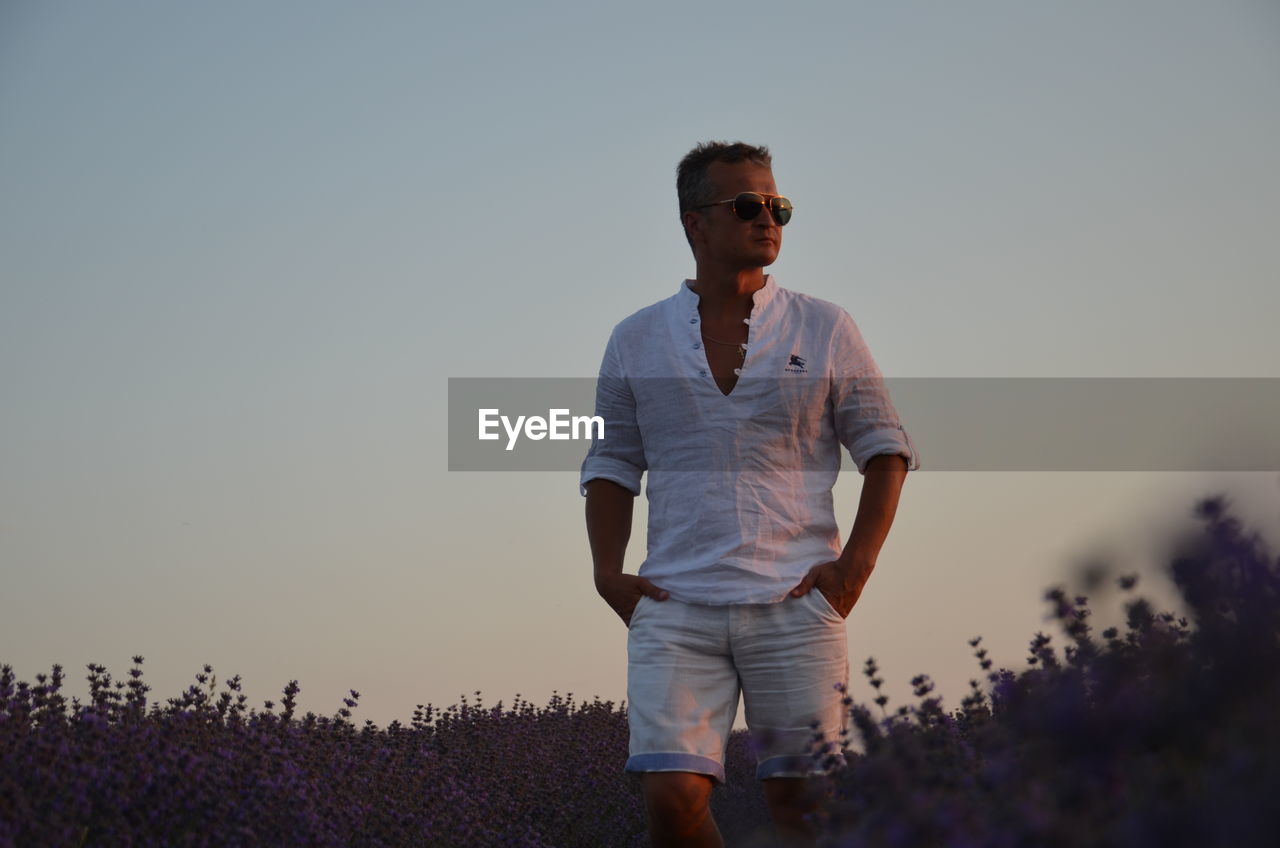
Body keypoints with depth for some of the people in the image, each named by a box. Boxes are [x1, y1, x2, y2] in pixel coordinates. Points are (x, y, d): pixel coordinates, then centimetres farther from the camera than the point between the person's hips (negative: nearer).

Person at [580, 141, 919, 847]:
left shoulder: (825, 331, 8)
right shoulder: (636, 340, 12)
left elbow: (885, 450, 10)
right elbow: (610, 463, 17)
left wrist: (855, 564, -2)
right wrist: (607, 572, 4)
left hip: (795, 605, 0)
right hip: (675, 608, 1)